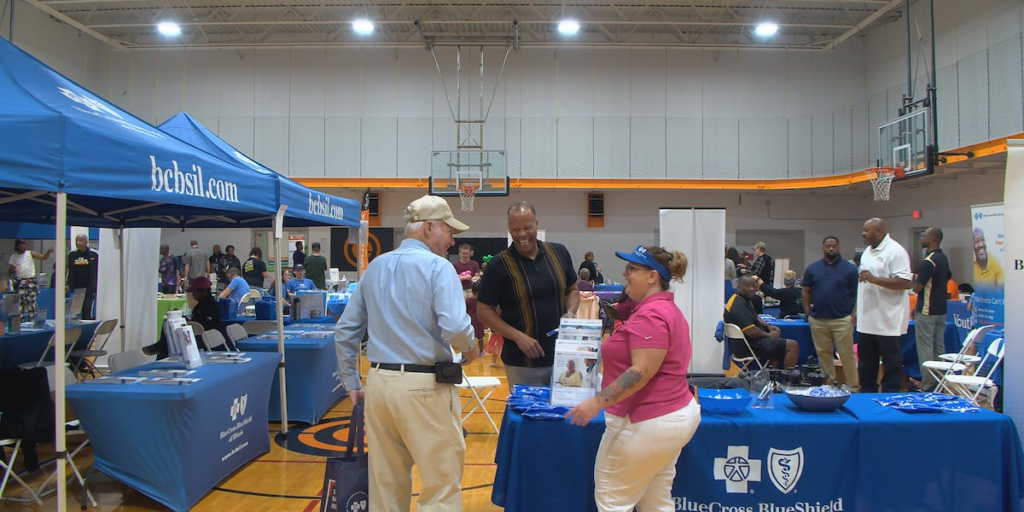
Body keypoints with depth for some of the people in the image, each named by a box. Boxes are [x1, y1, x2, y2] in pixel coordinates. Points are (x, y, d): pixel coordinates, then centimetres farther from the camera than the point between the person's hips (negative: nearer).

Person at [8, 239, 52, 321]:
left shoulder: (30, 254, 6)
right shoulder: (13, 257, 9)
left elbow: (44, 257, -1)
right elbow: (10, 271, 11)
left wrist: (48, 251, -20)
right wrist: (12, 269, -12)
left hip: (31, 280, -1)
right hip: (19, 281, 1)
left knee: (31, 301, -1)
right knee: (20, 302, -3)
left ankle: (31, 320, 4)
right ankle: (20, 322, 0)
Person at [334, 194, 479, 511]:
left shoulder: (375, 267, 12)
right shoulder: (437, 267, -8)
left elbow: (345, 330, 14)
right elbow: (455, 327, -22)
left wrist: (352, 384, 19)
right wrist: (470, 348, -1)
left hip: (379, 382, 7)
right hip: (424, 387, -7)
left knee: (386, 483, 16)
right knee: (442, 484, 2)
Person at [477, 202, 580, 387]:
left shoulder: (559, 253, 2)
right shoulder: (499, 265, -8)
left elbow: (572, 290, 15)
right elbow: (484, 310, -6)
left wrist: (570, 313, -6)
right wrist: (518, 337, -16)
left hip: (562, 356, 3)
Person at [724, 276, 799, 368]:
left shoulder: (743, 300, 11)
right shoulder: (738, 305, -24)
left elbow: (754, 317, 25)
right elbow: (751, 331, -29)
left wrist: (768, 326, 8)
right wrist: (768, 335, -11)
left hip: (746, 341, 12)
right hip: (747, 346, -12)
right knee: (793, 346, -13)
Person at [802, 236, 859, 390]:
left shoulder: (850, 268, 0)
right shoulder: (812, 268, 7)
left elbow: (857, 293, 1)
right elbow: (806, 291, 11)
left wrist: (853, 315, -6)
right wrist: (808, 313, 4)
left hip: (842, 320, -3)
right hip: (818, 320, 3)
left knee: (847, 354, 0)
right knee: (823, 354, 10)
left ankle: (853, 386, 9)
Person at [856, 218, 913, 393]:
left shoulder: (895, 252, -13)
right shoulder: (867, 251, 14)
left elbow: (905, 282, -22)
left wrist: (874, 279, -27)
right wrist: (857, 311, 20)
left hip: (888, 322, -9)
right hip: (867, 320, 9)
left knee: (891, 363, 3)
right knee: (866, 363, 16)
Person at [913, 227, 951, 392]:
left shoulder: (928, 261, -20)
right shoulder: (944, 258, 10)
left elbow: (917, 288, -21)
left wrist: (913, 280, 2)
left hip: (927, 312, -9)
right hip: (941, 310, 9)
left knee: (925, 349, -4)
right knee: (939, 347, 13)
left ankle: (928, 386, -1)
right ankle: (939, 382, 20)